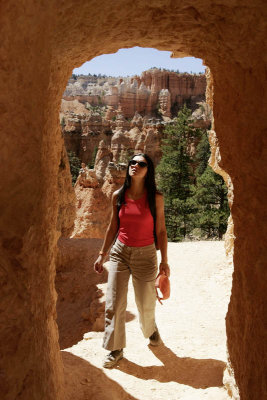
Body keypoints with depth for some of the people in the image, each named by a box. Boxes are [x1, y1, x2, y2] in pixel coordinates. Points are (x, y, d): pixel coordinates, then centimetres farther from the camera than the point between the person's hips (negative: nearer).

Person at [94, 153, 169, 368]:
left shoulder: (156, 198, -8)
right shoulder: (118, 196, -1)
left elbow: (161, 231, -3)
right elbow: (113, 227, 8)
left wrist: (164, 260, -2)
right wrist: (102, 254, 10)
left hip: (145, 254, -2)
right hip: (119, 252, 2)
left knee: (146, 304, 11)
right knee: (114, 303, 1)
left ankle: (151, 330, 45)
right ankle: (116, 349, 20)